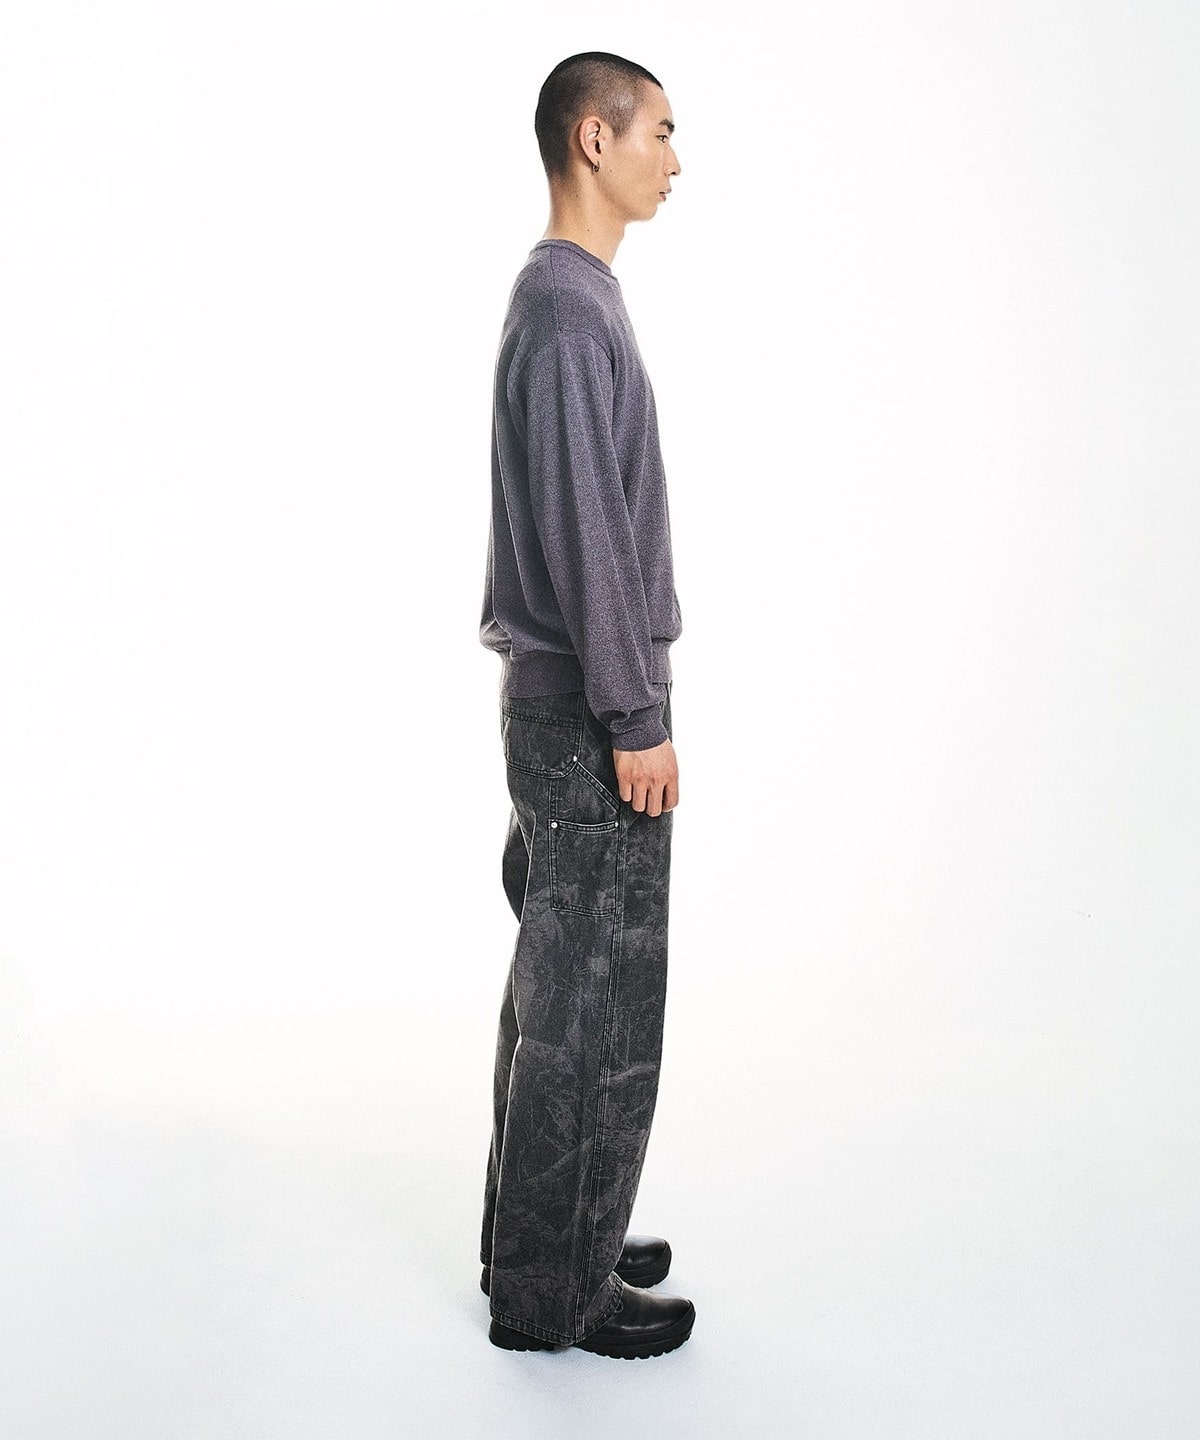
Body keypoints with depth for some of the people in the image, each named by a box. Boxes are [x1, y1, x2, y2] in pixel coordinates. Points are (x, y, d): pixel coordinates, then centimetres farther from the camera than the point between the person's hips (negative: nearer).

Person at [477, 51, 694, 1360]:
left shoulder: (567, 300, 16)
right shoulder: (569, 313, -16)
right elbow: (584, 534, -21)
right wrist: (637, 722, -19)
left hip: (565, 699, 10)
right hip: (587, 710, -10)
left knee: (558, 981, 15)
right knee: (596, 1003, -2)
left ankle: (542, 1239, 28)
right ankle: (552, 1290, 11)